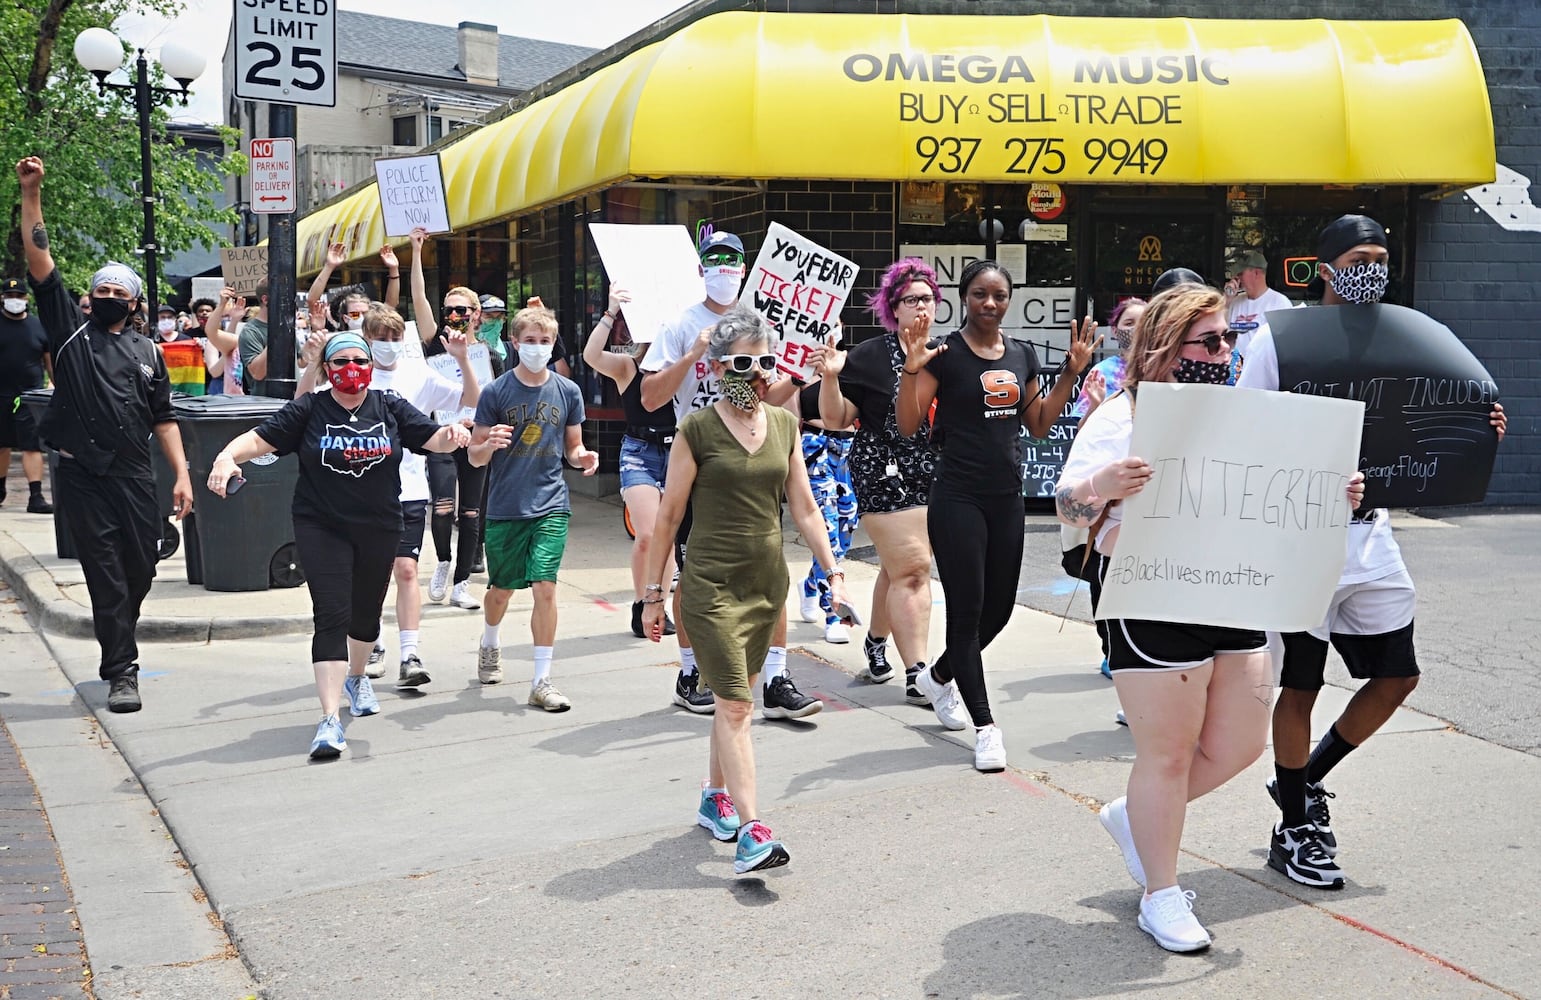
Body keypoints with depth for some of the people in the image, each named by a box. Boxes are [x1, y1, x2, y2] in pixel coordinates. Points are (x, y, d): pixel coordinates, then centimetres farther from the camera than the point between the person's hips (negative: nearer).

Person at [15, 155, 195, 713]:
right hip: (82, 476, -2)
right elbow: (39, 260, -1)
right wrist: (31, 193, -7)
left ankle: (118, 639, 33)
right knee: (105, 576, -2)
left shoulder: (146, 352, 12)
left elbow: (163, 418, 12)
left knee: (140, 570, 5)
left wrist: (182, 475, 3)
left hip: (134, 477, 2)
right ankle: (120, 673, 4)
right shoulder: (70, 328, 6)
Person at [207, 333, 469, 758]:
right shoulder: (309, 410, -3)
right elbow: (259, 439, -8)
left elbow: (432, 439, 0)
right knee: (332, 616, -13)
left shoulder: (391, 408, 3)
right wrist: (227, 455, -28)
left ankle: (356, 676, 49)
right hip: (322, 528, -3)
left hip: (379, 529, 3)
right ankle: (330, 720, -16)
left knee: (366, 613, 17)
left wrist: (452, 434, -24)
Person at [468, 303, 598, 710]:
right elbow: (475, 456, 0)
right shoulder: (496, 392, -3)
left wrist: (584, 458, -10)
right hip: (504, 507, 0)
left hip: (551, 507, 0)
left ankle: (542, 681, -4)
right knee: (501, 588, 14)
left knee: (545, 587, -11)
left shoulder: (567, 391, 2)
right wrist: (489, 444, -22)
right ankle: (490, 644, 46)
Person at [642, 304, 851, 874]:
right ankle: (751, 831, -13)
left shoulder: (784, 425, 7)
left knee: (735, 698, 15)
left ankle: (715, 798, 33)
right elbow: (668, 516, -3)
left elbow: (804, 508, 11)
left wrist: (832, 571, 4)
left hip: (767, 584, 5)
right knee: (735, 704, -10)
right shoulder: (697, 430, -8)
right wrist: (653, 593, -2)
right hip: (711, 585, -5)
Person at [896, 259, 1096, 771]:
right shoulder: (945, 354, -8)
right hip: (958, 500, -6)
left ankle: (938, 677, 38)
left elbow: (1039, 425, 16)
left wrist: (1072, 371, 9)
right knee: (967, 610, -3)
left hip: (1008, 498, 6)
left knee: (999, 609, 13)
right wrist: (912, 368, -24)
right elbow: (907, 425, -11)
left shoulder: (1022, 355, 10)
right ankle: (985, 726, 5)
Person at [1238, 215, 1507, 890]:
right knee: (1301, 687, 4)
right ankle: (1292, 831, 20)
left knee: (1396, 677, 9)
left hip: (1371, 536, 6)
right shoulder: (1281, 339, -8)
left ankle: (1303, 781, 29)